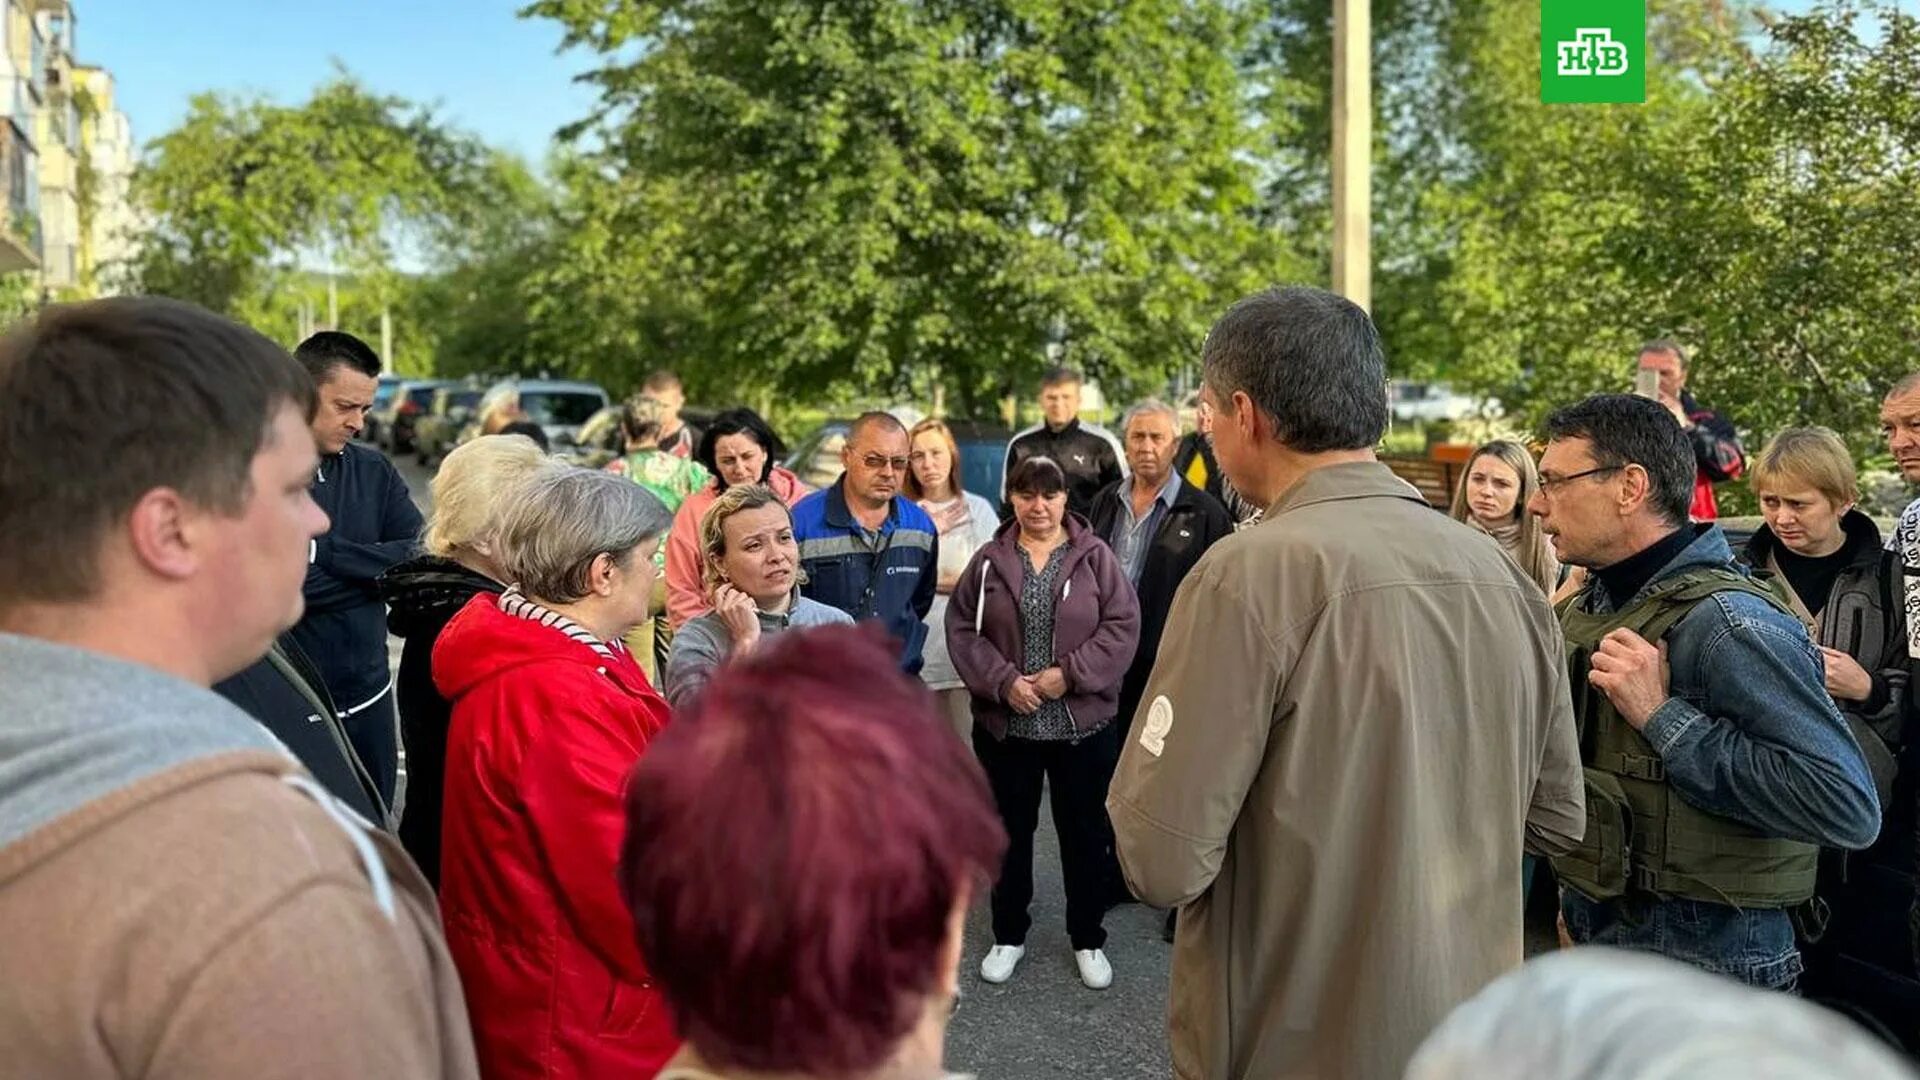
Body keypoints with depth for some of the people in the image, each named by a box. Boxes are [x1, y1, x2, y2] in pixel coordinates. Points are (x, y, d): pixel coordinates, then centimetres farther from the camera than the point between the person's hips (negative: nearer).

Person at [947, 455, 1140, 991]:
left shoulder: (1096, 556, -4)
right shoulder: (989, 561, 0)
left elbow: (1123, 626, -7)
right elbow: (962, 628, -1)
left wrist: (1070, 673, -16)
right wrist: (1003, 681, -14)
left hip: (1083, 723, -1)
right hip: (1004, 724, 1)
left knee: (1085, 834, 10)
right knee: (1009, 832, 14)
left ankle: (1088, 940, 28)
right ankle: (1008, 936, 31)